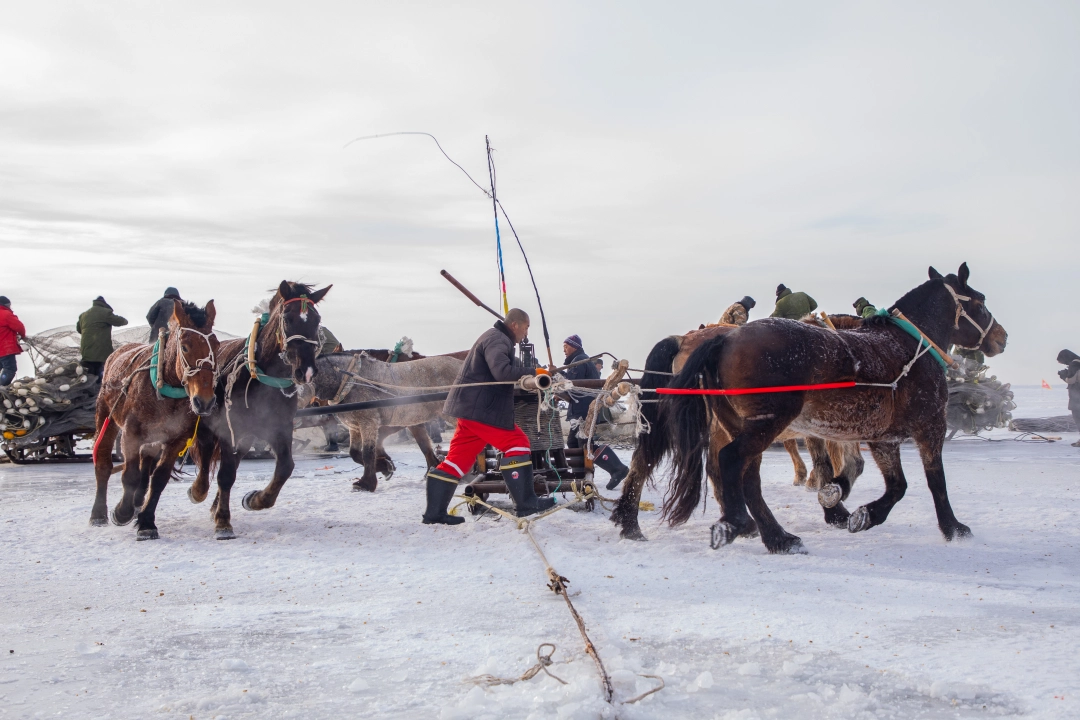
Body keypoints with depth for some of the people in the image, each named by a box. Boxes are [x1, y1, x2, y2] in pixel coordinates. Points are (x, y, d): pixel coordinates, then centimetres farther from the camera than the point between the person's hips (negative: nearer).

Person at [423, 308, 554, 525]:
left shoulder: (497, 339, 23)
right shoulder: (498, 339, -12)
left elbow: (508, 369, 20)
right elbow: (502, 371, -27)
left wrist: (537, 374, 8)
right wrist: (534, 373, -17)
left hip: (471, 408, 10)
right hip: (482, 409, -10)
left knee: (459, 458, 8)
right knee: (517, 444, -4)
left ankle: (435, 512, 7)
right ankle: (526, 503, -4)